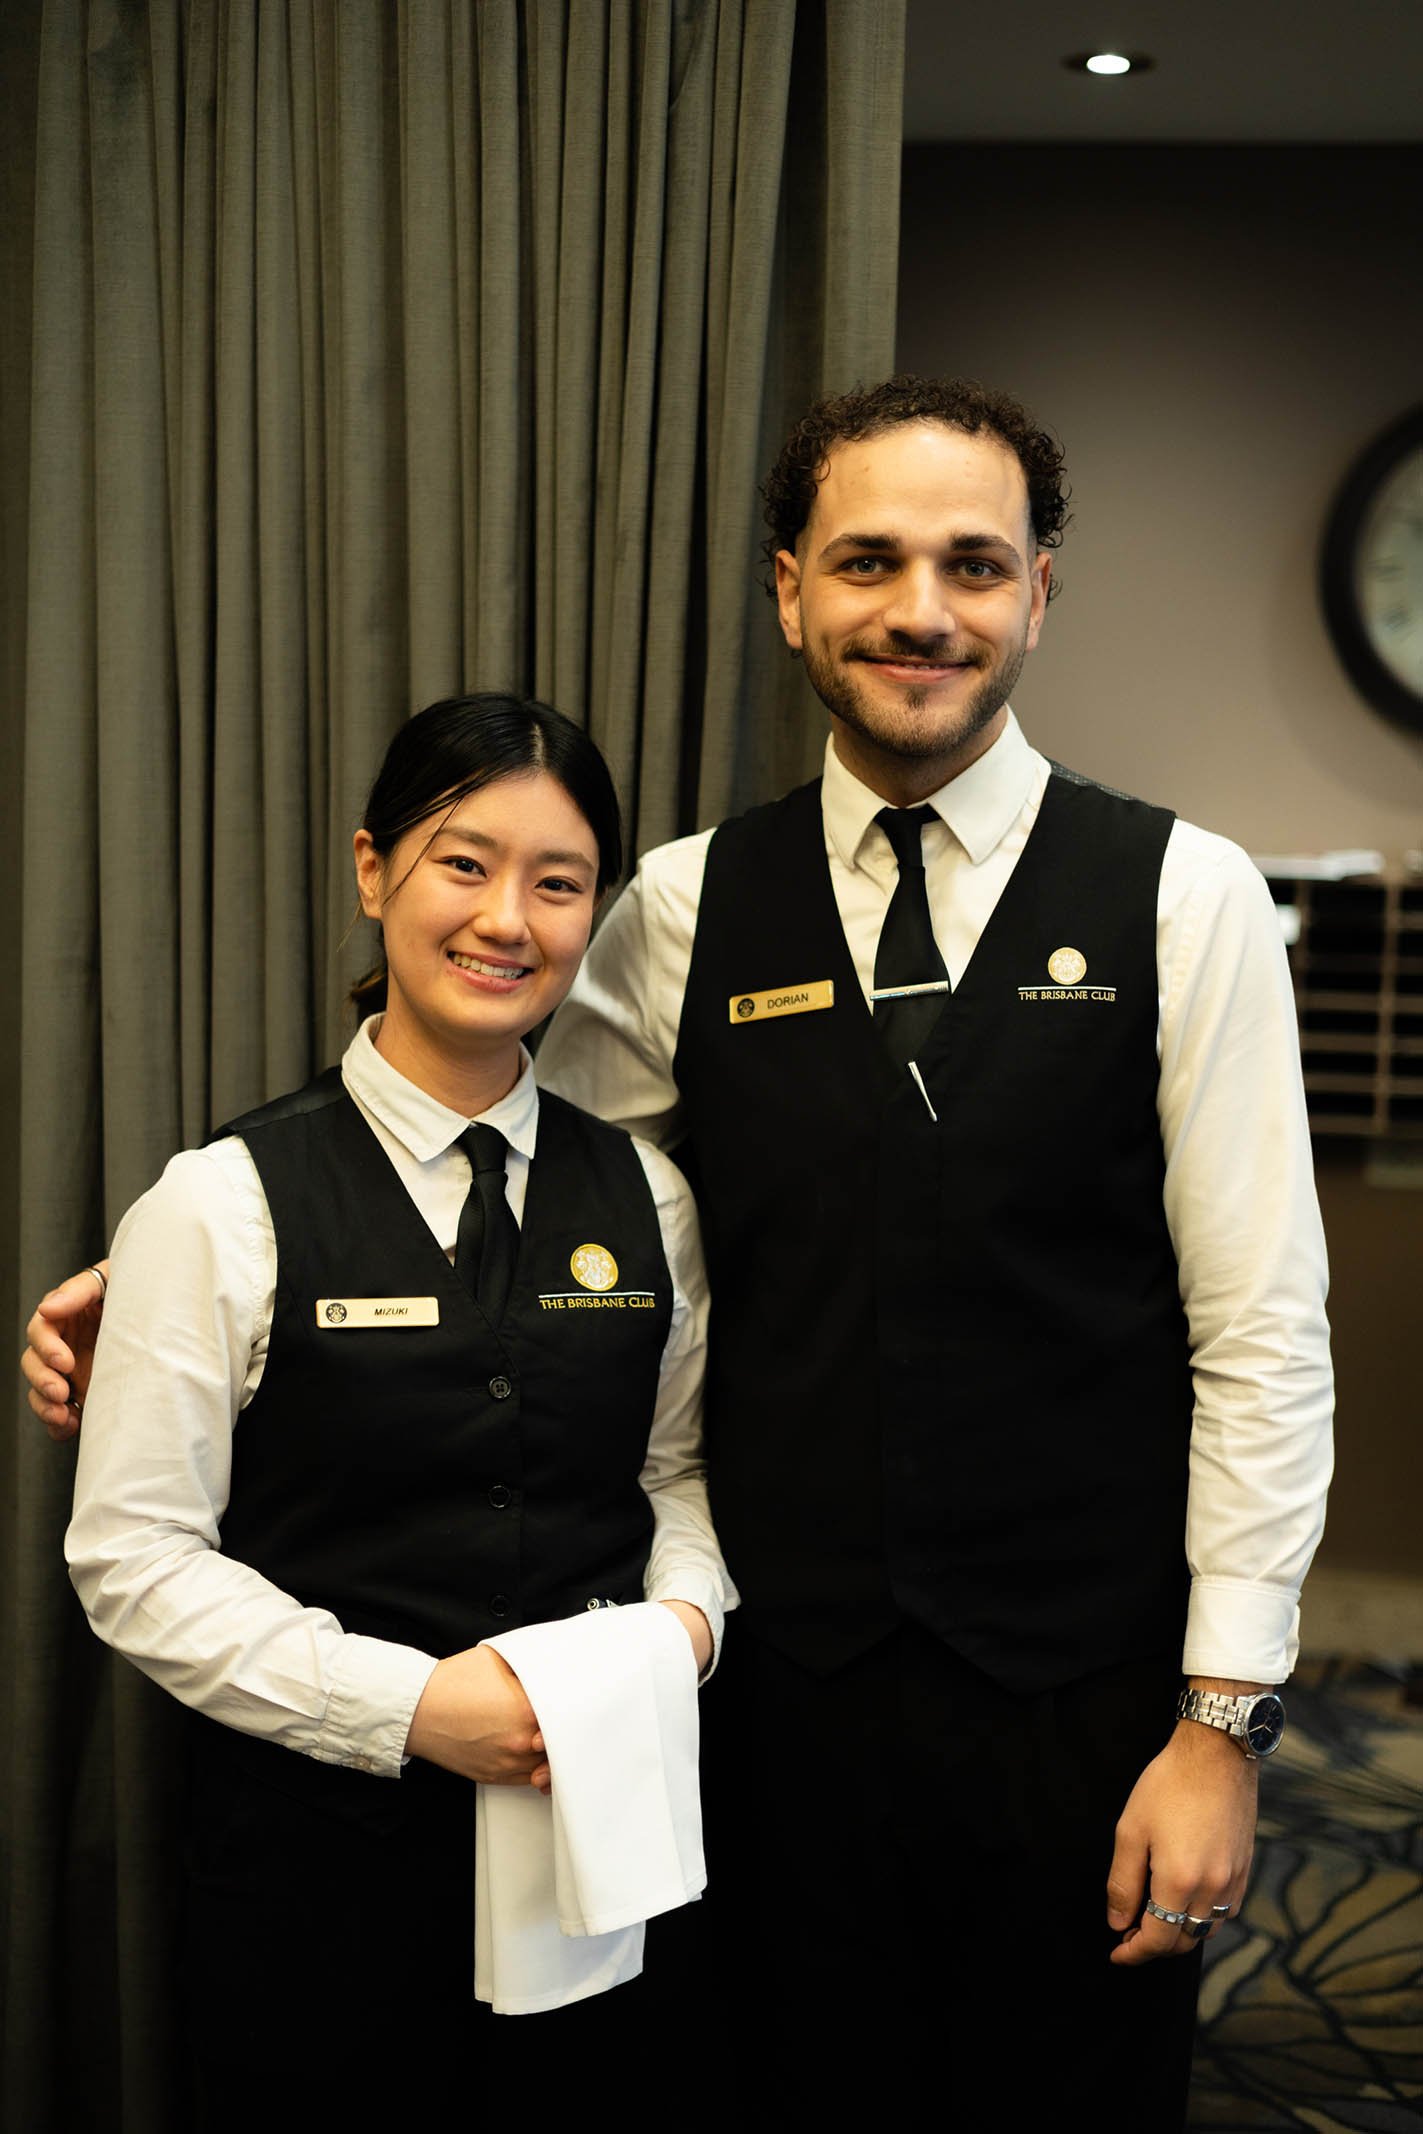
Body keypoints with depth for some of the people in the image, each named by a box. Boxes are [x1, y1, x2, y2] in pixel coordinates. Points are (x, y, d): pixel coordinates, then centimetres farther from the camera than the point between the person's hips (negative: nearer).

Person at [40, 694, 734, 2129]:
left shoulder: (645, 1197, 3)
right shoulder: (221, 1207, -10)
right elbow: (131, 1554, -10)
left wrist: (684, 1609, -9)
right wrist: (407, 1702, -18)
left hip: (598, 1826, 4)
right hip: (325, 1836, -3)